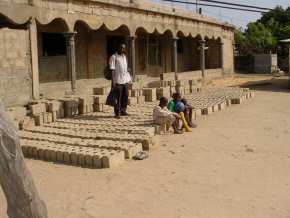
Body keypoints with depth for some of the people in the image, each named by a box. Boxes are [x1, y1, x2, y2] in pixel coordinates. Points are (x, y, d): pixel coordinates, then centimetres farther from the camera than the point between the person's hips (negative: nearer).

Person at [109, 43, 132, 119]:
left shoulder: (124, 56, 16)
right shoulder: (114, 57, -5)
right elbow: (112, 70, -10)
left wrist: (129, 77, 14)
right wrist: (113, 81, -16)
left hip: (126, 80, 7)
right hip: (118, 80, -7)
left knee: (125, 96, 9)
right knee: (118, 97, -4)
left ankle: (123, 110, 20)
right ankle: (117, 113, 2)